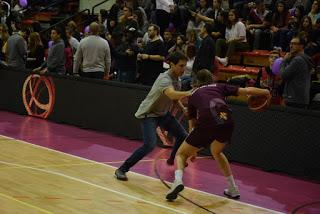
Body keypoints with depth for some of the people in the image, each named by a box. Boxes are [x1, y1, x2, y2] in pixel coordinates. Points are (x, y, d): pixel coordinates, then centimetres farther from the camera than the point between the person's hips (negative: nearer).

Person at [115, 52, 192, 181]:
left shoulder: (176, 77, 0)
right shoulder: (165, 79, -28)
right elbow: (172, 94, -50)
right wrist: (189, 93, -61)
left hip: (163, 113, 9)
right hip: (148, 113, -9)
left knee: (183, 136, 9)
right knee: (150, 144, -25)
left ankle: (172, 160, 39)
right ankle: (121, 170, -15)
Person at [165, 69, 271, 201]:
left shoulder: (193, 95, 28)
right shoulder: (219, 87, 28)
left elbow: (192, 124, 32)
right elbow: (247, 91, 21)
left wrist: (192, 151, 40)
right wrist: (266, 92, 38)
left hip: (206, 124, -2)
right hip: (227, 122, 2)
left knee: (181, 154, 14)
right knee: (216, 152, 34)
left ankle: (178, 180, -17)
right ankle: (233, 189, 33)